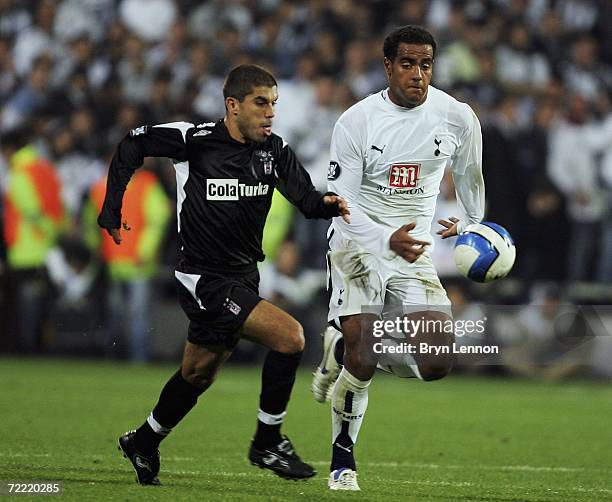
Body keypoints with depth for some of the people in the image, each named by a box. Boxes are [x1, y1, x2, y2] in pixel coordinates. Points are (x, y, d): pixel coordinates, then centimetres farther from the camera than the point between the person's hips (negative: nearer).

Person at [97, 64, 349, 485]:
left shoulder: (274, 151, 1)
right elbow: (132, 146, 0)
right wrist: (112, 209, -1)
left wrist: (328, 203, -31)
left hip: (243, 277, 7)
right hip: (205, 281, -7)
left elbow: (305, 197, -8)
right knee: (289, 336, -20)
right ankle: (268, 442, -5)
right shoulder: (194, 140, -13)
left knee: (198, 375, 20)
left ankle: (144, 443, 43)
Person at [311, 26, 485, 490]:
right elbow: (340, 203, -13)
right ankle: (342, 460, 9)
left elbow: (469, 178, 18)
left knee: (437, 365, -11)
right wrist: (387, 240, -29)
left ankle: (345, 348, 17)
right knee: (362, 360, -18)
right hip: (358, 244, -3)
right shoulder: (356, 121, -11)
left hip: (416, 250, 3)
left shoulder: (457, 117, -3)